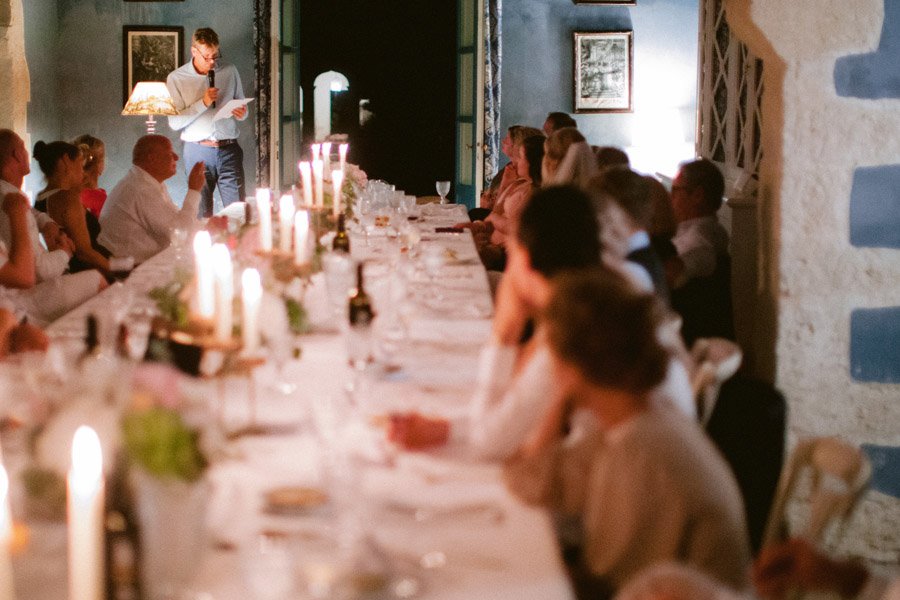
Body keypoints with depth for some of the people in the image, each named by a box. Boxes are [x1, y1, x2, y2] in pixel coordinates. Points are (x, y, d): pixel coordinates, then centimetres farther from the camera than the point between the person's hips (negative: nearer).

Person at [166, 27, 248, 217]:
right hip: (198, 153, -2)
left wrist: (241, 113, -5)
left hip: (228, 150, 2)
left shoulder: (230, 72, 10)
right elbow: (175, 122, -5)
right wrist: (203, 103, -14)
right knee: (201, 215, -1)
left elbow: (243, 109, 19)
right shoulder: (176, 78, 2)